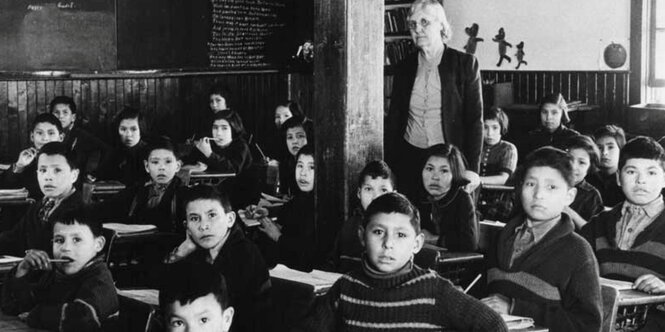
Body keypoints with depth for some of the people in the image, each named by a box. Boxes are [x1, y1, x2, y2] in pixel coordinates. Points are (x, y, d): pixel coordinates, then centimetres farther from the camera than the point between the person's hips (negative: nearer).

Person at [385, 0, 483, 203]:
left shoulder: (465, 64, -1)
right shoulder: (404, 68, 8)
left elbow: (475, 121, -2)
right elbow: (393, 120, 12)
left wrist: (472, 171, -8)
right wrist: (388, 169, 4)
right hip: (409, 160, 3)